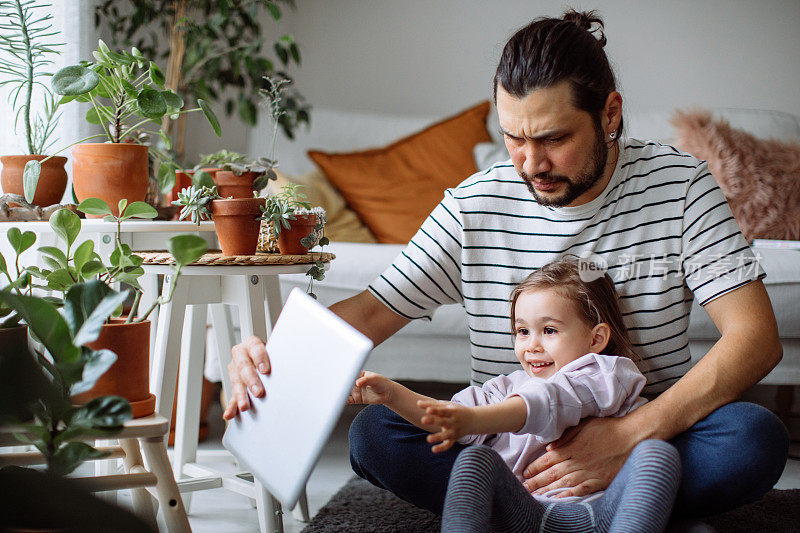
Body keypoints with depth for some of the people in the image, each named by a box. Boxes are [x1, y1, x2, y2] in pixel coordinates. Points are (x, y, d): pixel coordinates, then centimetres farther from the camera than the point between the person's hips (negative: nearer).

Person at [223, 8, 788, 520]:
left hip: (650, 433, -1)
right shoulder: (474, 206, -2)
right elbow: (372, 311, 2)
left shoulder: (678, 184, -7)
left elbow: (756, 337, -13)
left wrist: (630, 435, -26)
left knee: (756, 437, -32)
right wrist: (275, 355, -21)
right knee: (374, 434, -24)